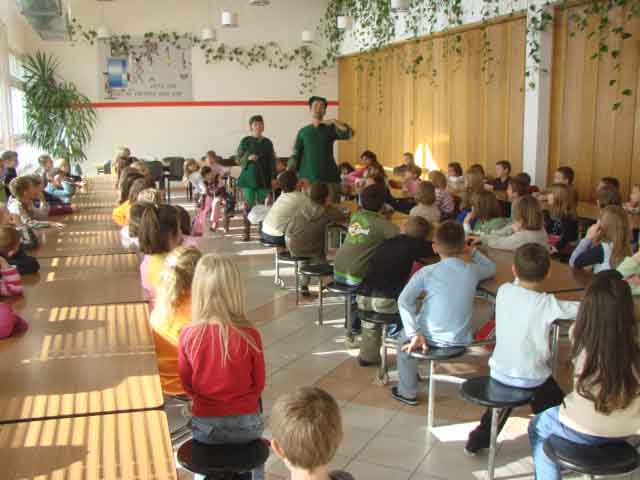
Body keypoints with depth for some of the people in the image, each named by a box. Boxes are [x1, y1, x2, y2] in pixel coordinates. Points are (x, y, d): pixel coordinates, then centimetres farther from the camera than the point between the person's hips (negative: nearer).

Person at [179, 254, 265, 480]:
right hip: (245, 423, 0)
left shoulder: (188, 335, -17)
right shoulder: (249, 335, -19)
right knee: (254, 439, 34)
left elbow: (187, 385, -3)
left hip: (204, 426, 1)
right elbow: (259, 384, -6)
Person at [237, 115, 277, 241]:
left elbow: (272, 161, 8)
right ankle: (247, 233, 7)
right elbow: (239, 160, 3)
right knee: (248, 205, 0)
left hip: (263, 178, 1)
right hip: (249, 178, -1)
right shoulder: (245, 141, 2)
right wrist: (248, 158, -16)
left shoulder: (267, 142, 7)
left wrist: (273, 177, 1)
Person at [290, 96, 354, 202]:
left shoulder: (330, 128, 9)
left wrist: (334, 122, -12)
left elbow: (348, 133, -7)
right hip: (307, 177, 0)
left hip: (328, 178, 0)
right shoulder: (303, 131, 11)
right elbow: (295, 155, 7)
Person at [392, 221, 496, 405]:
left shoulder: (427, 272, -12)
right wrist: (472, 252, 20)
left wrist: (414, 334, -18)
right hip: (461, 340, 4)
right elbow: (492, 268, 19)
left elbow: (404, 301, -19)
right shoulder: (472, 270, -4)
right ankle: (414, 375, 46)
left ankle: (408, 392, 33)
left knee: (403, 339, 29)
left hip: (432, 338, -4)